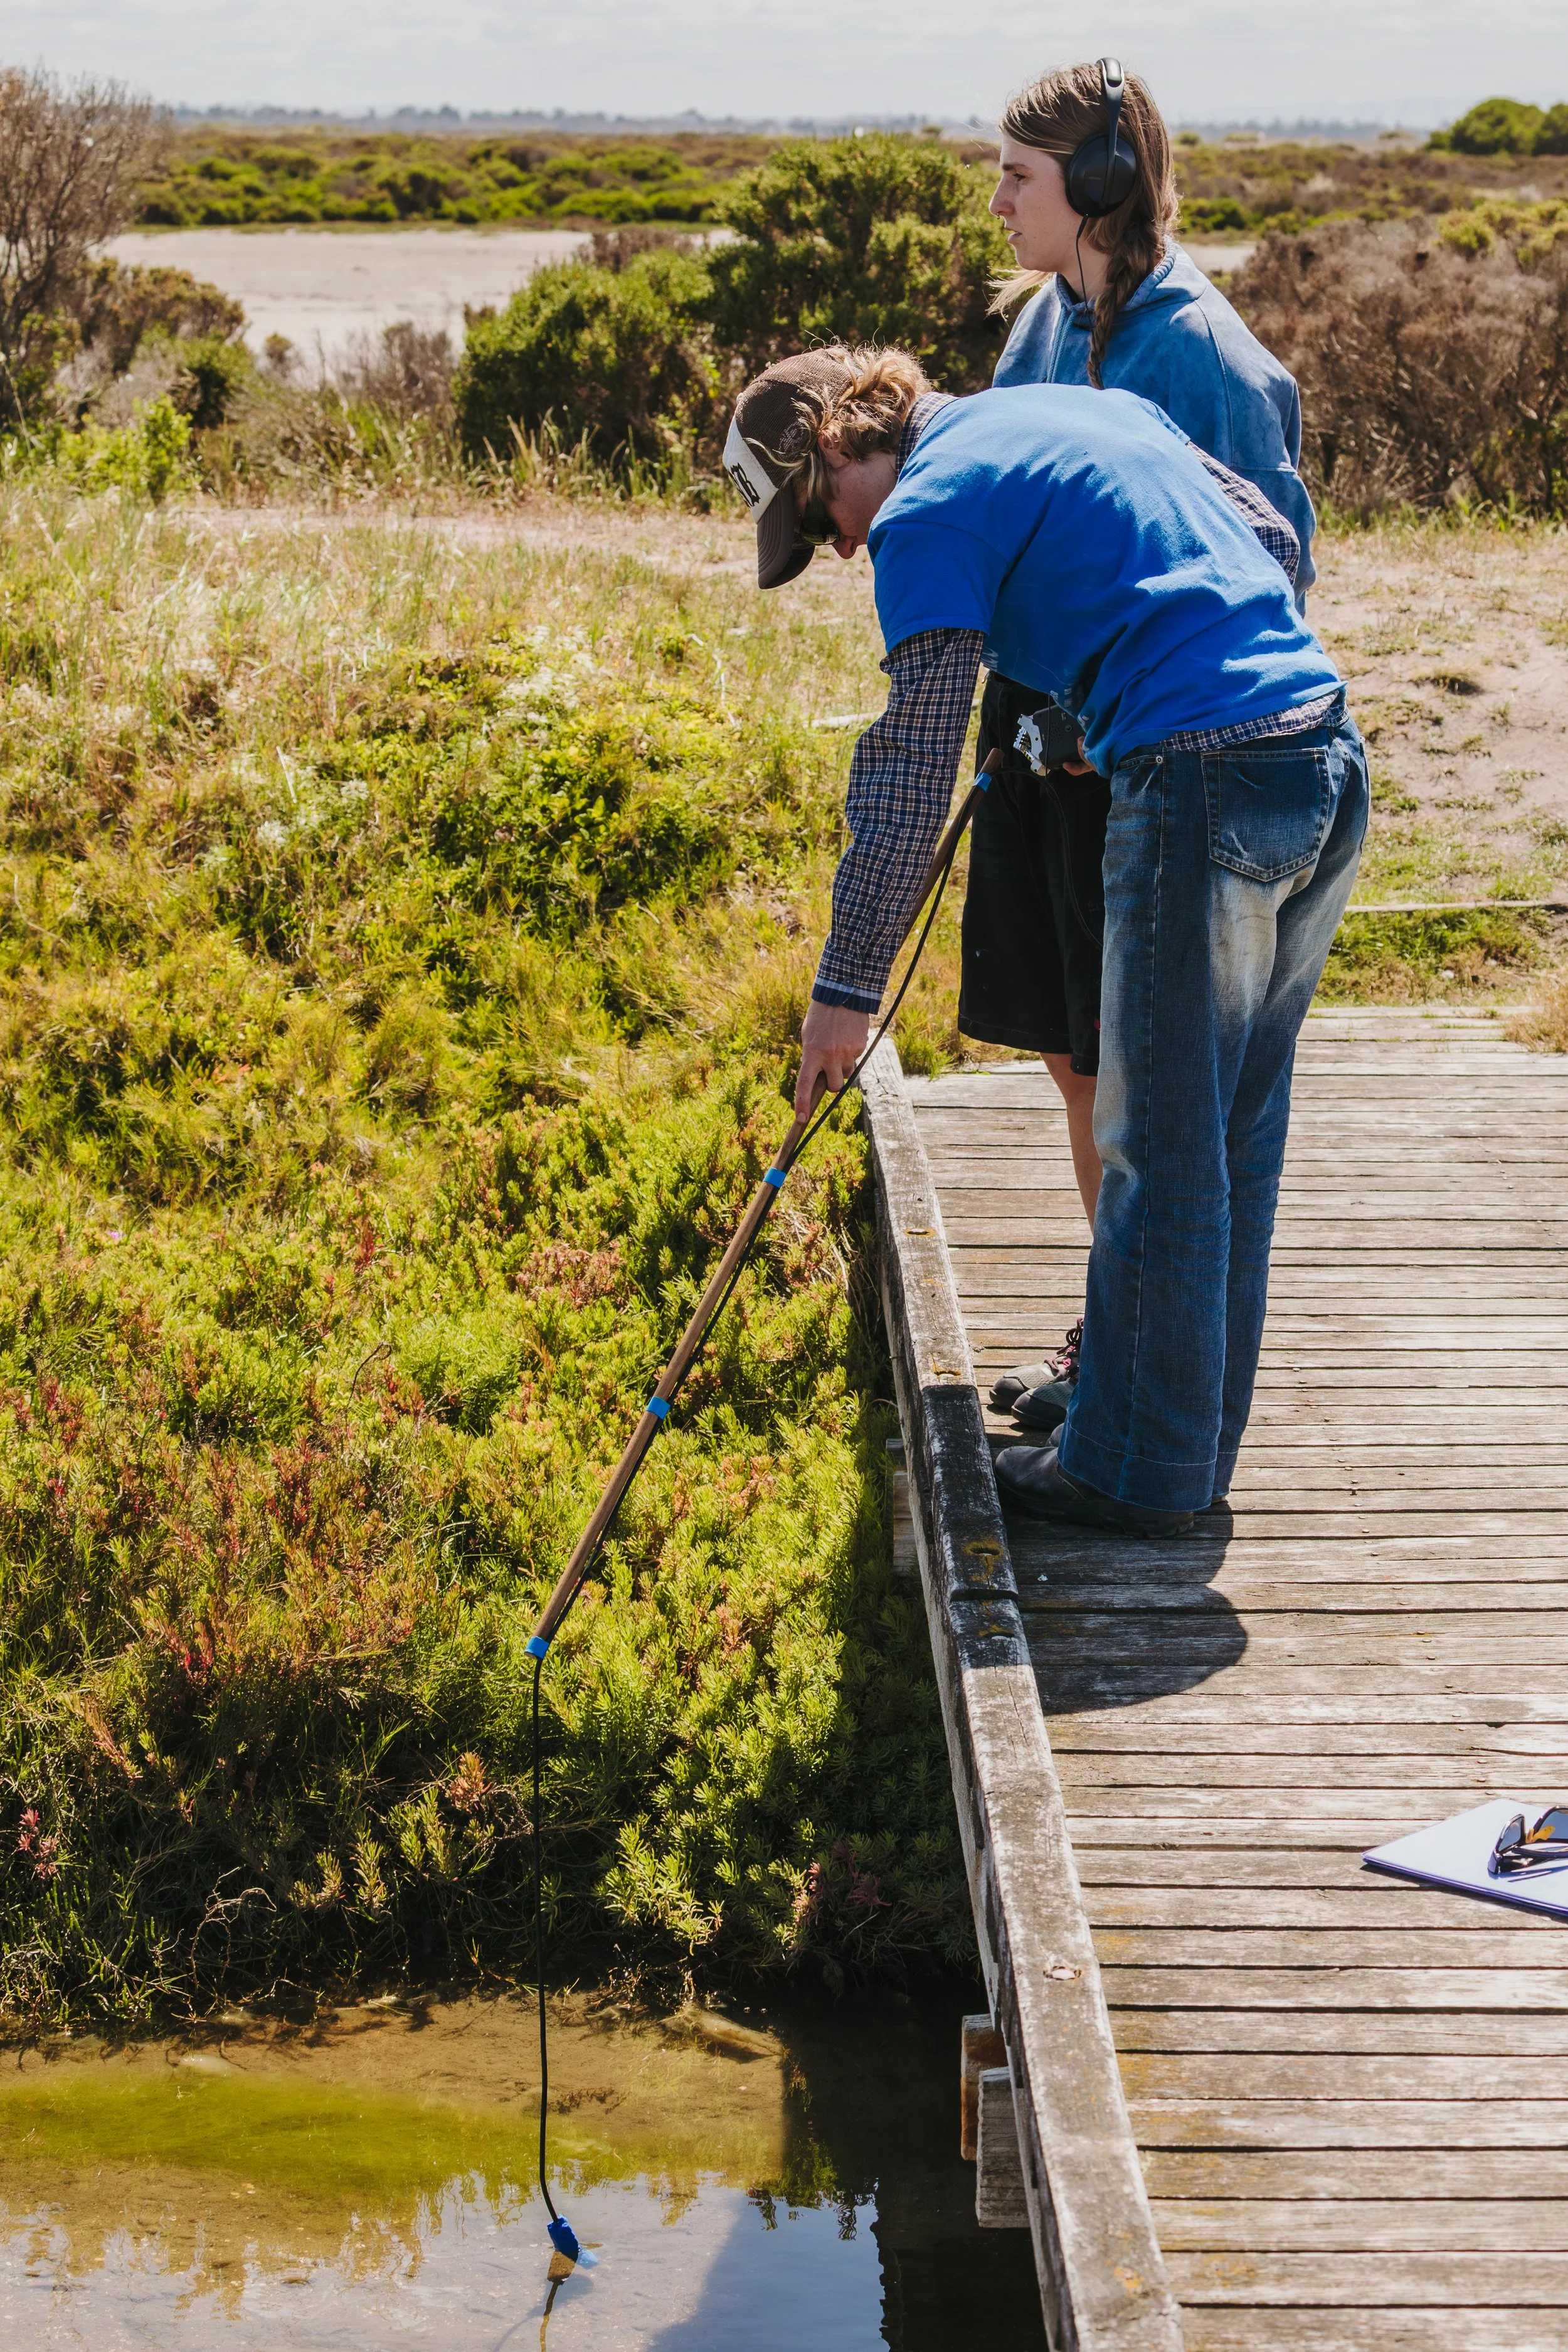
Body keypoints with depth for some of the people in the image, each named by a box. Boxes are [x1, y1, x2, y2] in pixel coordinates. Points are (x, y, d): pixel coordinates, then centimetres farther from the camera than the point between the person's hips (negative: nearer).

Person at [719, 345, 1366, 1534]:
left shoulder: (930, 510, -4)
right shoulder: (1084, 404, 20)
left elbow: (912, 767, -9)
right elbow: (1270, 527, 25)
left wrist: (847, 989, -6)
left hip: (1205, 789, -9)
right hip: (1331, 764, 9)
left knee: (1160, 1156, 2)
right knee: (1236, 1137, 17)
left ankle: (1138, 1471, 13)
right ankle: (1195, 1438, 28)